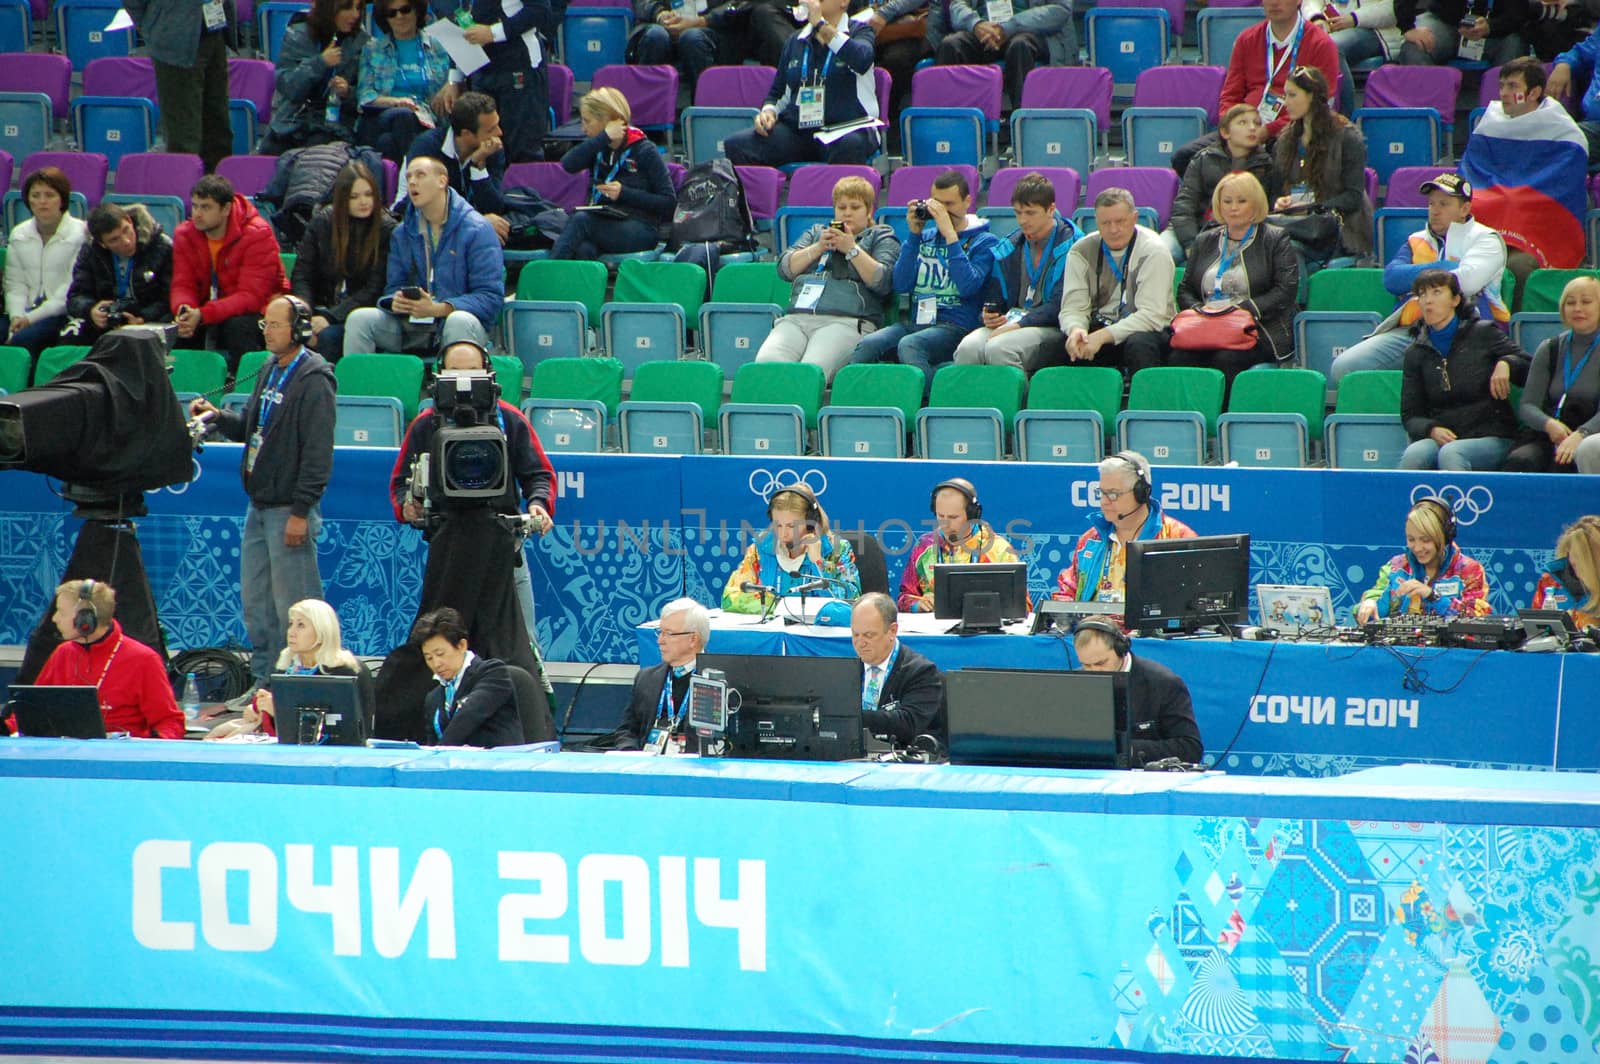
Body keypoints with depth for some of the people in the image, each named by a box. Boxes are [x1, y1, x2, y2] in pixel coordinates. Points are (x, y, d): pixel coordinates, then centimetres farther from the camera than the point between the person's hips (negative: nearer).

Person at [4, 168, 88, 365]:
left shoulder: (81, 234, -5)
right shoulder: (19, 234, 13)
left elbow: (71, 292, -10)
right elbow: (15, 285, 10)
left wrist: (31, 318, -14)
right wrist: (17, 316, -10)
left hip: (64, 314, -5)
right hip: (27, 312, 5)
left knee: (23, 339, -32)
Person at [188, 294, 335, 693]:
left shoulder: (313, 380, -14)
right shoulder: (269, 371, 14)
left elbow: (318, 451, -18)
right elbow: (250, 429, 22)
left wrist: (301, 511, -20)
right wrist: (218, 416, 1)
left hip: (289, 508, -9)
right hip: (259, 506, 9)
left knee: (293, 603, -6)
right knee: (256, 600, 13)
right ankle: (263, 681, 20)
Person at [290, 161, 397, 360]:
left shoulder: (386, 230, -4)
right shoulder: (322, 221, 5)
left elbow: (374, 289, -8)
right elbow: (301, 275, 4)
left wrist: (331, 317, -18)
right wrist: (306, 319, -14)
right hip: (321, 305, 3)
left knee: (328, 336, -33)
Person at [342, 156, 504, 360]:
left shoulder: (477, 230, -5)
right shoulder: (401, 234, 13)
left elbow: (491, 297, -11)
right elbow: (394, 286, 16)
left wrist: (438, 309, -23)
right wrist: (395, 302, -11)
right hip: (411, 329, 5)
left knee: (460, 321, -39)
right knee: (359, 318, -16)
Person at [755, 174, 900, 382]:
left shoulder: (881, 238, 19)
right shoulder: (816, 232, 33)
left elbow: (882, 282, 1)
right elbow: (785, 268, 18)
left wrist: (852, 249, -3)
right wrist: (818, 248, 5)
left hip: (847, 321, -4)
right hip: (796, 318, 4)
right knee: (766, 363, -29)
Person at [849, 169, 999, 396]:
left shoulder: (983, 242, 7)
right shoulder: (925, 238, 21)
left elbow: (968, 286, -11)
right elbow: (901, 285, 10)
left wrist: (950, 235, -10)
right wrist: (914, 236, 4)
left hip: (957, 326, -5)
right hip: (916, 323, 5)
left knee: (909, 345, -37)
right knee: (868, 345, -26)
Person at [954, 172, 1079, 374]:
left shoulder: (1070, 246, -3)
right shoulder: (1008, 248, 17)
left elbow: (1060, 306, -12)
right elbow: (994, 297, 20)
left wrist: (1018, 325, -18)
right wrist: (989, 316, -4)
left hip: (1052, 328, -5)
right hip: (1008, 322, 5)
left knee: (998, 348, -34)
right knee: (968, 347, -26)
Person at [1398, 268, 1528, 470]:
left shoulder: (1483, 334, 6)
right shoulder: (1416, 353, 14)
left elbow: (1530, 369, 7)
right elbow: (1410, 414, 12)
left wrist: (1506, 364, -15)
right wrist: (1432, 430, -10)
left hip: (1490, 437, -3)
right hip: (1441, 438, 3)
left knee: (1450, 453, -36)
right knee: (1414, 454, -32)